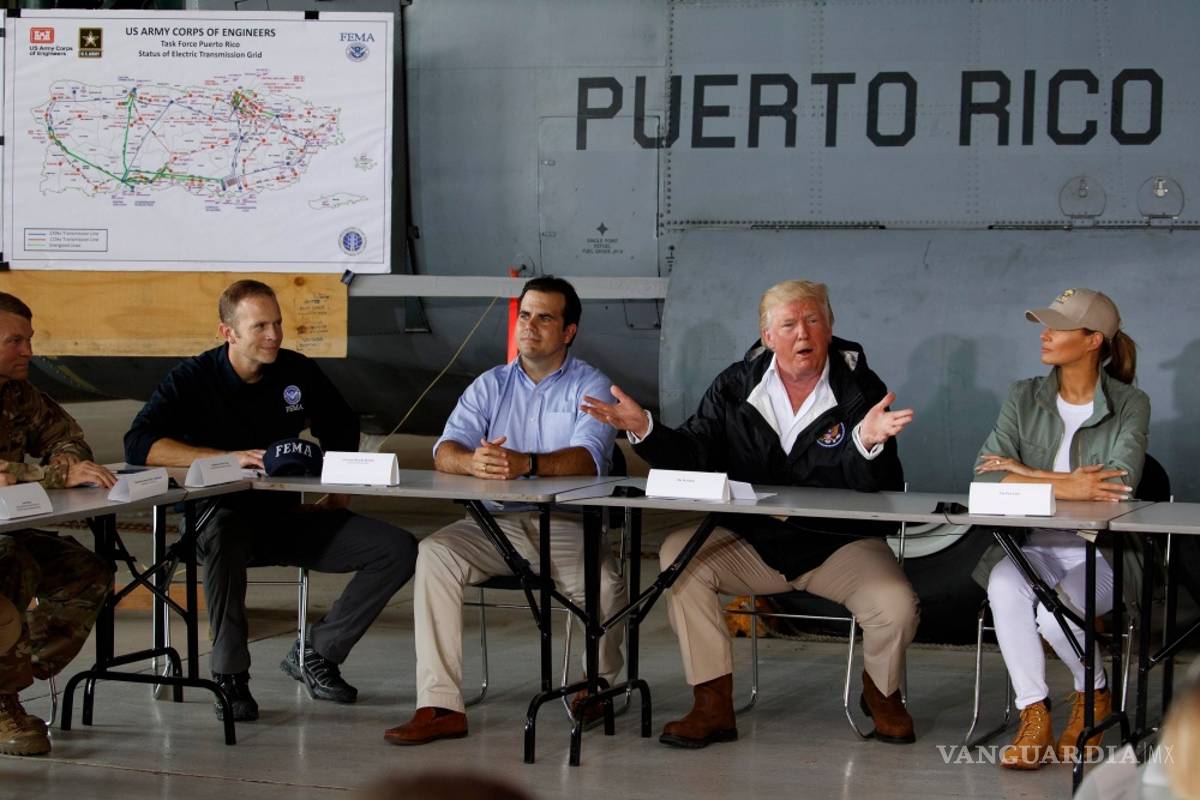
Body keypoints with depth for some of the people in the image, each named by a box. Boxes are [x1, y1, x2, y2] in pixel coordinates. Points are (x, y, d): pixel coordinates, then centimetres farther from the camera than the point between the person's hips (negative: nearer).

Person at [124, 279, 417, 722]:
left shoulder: (298, 371, 4)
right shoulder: (193, 379, -8)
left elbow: (342, 428, 23)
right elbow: (140, 444, -23)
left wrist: (339, 495, 11)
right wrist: (231, 457, -30)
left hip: (287, 517, 5)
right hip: (222, 514, -5)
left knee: (400, 550, -10)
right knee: (224, 536, -43)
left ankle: (315, 654, 1)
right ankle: (229, 676, -28)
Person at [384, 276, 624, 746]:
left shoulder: (591, 387, 3)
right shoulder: (491, 385, 14)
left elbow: (588, 459, -15)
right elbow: (445, 451, 0)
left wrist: (525, 463, -35)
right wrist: (472, 461, -27)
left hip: (568, 526, -3)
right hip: (497, 525, 3)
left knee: (604, 585, -31)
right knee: (433, 554, -25)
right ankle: (439, 706, -28)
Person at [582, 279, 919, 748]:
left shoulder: (861, 389, -5)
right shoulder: (735, 387, 4)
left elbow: (874, 486, -15)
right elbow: (694, 455, 1)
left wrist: (867, 442, -37)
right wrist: (644, 429, -17)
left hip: (840, 545, -2)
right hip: (752, 542, 2)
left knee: (895, 607, -27)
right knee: (678, 554, -24)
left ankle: (881, 692, 12)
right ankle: (713, 705, -16)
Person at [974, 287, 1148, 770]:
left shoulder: (1130, 405, -2)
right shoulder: (1025, 398, 6)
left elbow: (1119, 485, -18)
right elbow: (986, 475, -8)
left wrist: (1028, 473, -14)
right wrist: (1066, 486, -20)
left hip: (1103, 554, -2)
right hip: (1036, 548, 2)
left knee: (1055, 612, -31)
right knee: (1004, 585, -32)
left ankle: (1094, 694, 2)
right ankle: (1033, 716, -22)